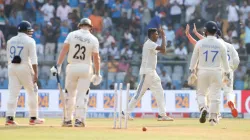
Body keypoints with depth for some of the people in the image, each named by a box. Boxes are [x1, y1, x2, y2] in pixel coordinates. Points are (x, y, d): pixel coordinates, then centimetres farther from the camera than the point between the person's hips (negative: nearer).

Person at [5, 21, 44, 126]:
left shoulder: (11, 41, 10)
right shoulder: (29, 41, -5)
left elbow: (9, 58, 12)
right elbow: (33, 59, -11)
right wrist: (35, 73, -11)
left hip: (12, 67, 5)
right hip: (25, 67, -5)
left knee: (13, 93, 2)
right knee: (32, 92, 7)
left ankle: (9, 117, -8)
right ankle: (33, 118, 8)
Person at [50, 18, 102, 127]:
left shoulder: (72, 35, 0)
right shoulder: (93, 39, -2)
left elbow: (64, 50, -7)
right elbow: (96, 58, -3)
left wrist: (58, 65, -7)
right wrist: (97, 73, 5)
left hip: (72, 67, 1)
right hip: (86, 68, -1)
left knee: (70, 94, 11)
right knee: (82, 94, 3)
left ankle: (68, 119, 14)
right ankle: (79, 119, -5)